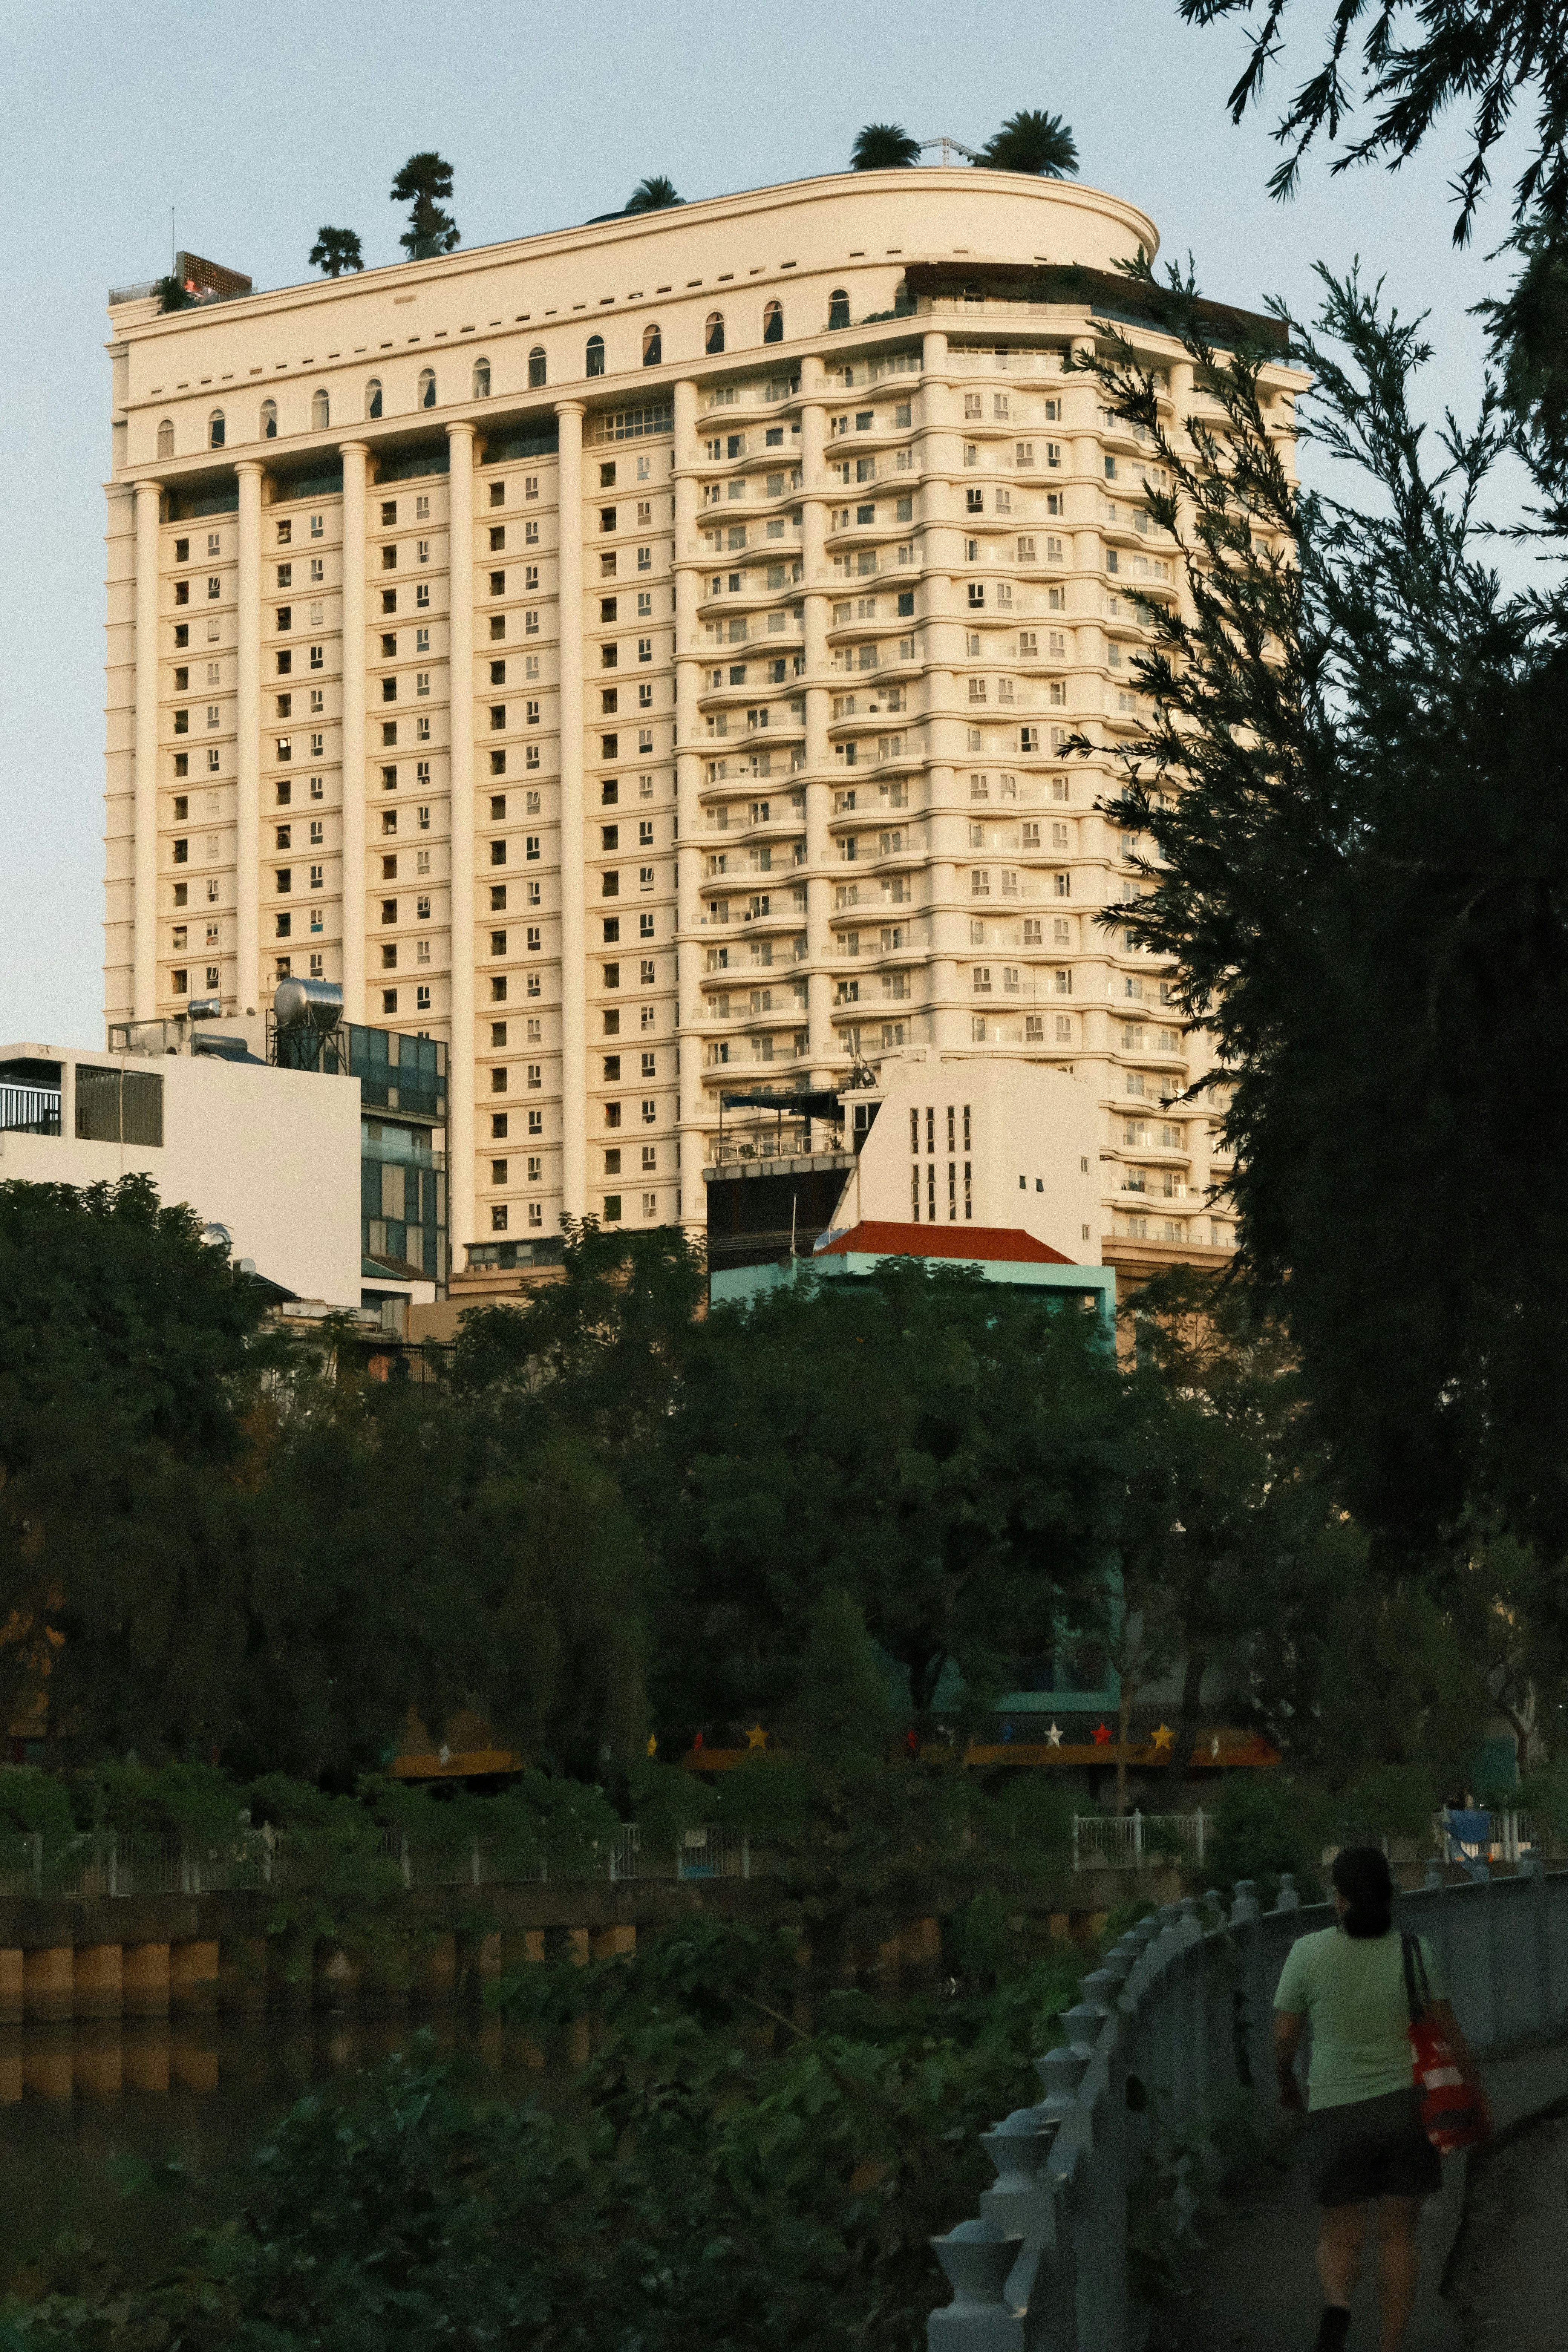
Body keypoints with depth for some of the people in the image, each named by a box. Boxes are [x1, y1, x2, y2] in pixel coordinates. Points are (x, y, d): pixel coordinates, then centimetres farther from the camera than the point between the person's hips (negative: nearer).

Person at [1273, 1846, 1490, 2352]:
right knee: (1398, 2237, 14)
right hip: (1407, 2104, 1)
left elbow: (1283, 2037, -1)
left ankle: (1336, 2307, -21)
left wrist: (1286, 2083, 19)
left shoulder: (1309, 1953, -8)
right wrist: (1480, 2097, 9)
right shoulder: (1415, 1950, -7)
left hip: (1340, 2112, -1)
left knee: (1340, 2238, 11)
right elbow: (1449, 2032, -3)